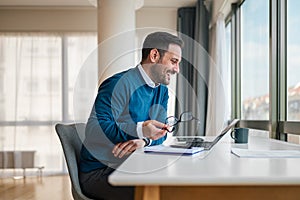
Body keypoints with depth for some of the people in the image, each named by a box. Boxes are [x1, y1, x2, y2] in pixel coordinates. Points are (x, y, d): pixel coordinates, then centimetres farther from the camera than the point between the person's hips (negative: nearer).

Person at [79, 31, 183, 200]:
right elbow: (94, 129, -24)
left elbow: (160, 133, 6)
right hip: (98, 172, -7)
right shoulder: (120, 84, -15)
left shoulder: (162, 91, 12)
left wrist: (144, 140, -17)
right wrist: (139, 131, -35)